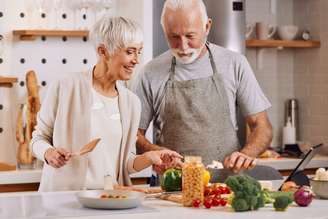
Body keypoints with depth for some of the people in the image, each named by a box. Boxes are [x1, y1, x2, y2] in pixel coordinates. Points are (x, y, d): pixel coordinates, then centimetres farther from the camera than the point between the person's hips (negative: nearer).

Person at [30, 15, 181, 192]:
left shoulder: (132, 102, 8)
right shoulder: (65, 88, -4)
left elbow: (125, 164, 14)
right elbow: (39, 137, 6)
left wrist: (148, 158, -4)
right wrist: (48, 153, -13)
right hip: (63, 196, -3)